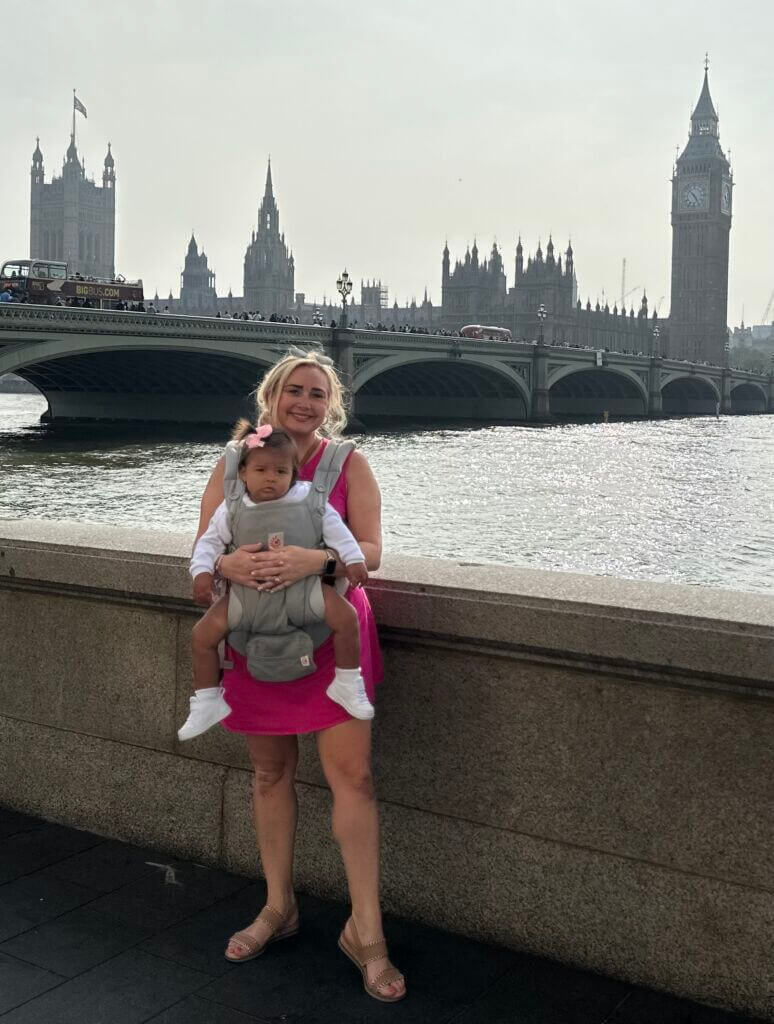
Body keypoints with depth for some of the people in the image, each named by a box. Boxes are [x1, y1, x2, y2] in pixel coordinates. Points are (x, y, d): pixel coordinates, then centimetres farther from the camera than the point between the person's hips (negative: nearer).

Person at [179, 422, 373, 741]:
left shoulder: (310, 502, -4)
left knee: (346, 616, -21)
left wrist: (353, 559, -6)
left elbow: (336, 531, 4)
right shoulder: (233, 509, -1)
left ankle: (347, 685, 1)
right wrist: (202, 570, -9)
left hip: (301, 588, -1)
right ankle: (206, 701, 13)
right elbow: (211, 540, 6)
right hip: (248, 593, 1)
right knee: (203, 634, -8)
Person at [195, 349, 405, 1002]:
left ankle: (365, 931, 5)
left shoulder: (348, 464, -2)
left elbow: (370, 551, -9)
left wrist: (314, 560, -29)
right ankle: (279, 907, 31)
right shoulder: (235, 464, 3)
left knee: (352, 773, -7)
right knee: (271, 773, 13)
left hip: (330, 632, -2)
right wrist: (229, 563, -25)